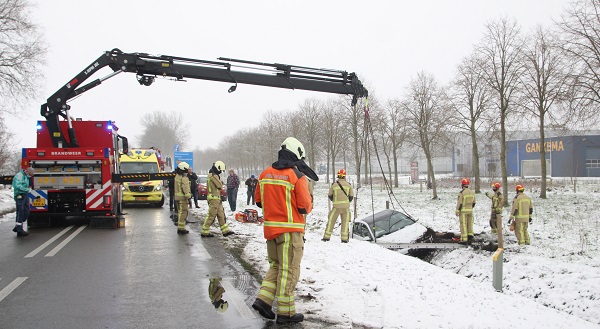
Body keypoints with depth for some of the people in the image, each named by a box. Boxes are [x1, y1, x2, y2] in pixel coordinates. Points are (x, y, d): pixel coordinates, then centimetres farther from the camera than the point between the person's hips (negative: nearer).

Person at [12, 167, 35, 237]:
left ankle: (17, 227, 23)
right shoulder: (19, 175, -12)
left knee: (26, 212, 10)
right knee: (20, 213, -6)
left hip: (25, 195, 9)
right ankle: (19, 231, -1)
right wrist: (27, 189, -16)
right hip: (20, 196, -9)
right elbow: (18, 186, -23)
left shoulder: (27, 176, 17)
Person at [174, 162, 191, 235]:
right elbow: (185, 188, -21)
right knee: (183, 213, -5)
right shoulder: (184, 178, -16)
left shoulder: (177, 176, 14)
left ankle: (179, 228, 23)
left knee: (180, 212, 17)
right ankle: (181, 229, -5)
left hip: (177, 196, 10)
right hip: (182, 197, -10)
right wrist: (188, 196, -18)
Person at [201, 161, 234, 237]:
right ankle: (205, 232, 0)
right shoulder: (214, 175, -16)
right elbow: (220, 186, -18)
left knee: (221, 214, 11)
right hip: (214, 198, -10)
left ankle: (225, 230, 15)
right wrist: (221, 182, 1)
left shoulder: (212, 175, 17)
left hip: (217, 199, 10)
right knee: (211, 215, -6)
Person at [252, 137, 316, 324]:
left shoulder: (265, 174, 5)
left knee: (276, 265, 21)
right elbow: (305, 206, -14)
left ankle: (263, 299, 11)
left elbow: (258, 200, 12)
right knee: (288, 270, 3)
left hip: (270, 228, 6)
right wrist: (309, 207, 8)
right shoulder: (298, 176, -14)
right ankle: (285, 312, 11)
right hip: (290, 230, -6)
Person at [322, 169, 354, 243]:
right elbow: (351, 196, 4)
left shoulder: (334, 184, -3)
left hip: (336, 206, -1)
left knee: (331, 221, 8)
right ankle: (344, 239, 5)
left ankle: (326, 237, 10)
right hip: (346, 206, 1)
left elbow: (330, 195, 5)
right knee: (345, 222, 7)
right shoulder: (348, 185, 0)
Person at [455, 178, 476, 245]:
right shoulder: (472, 192, 7)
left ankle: (464, 240, -2)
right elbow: (473, 203, 13)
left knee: (463, 225, -3)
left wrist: (457, 211, -7)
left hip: (463, 211, -6)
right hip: (470, 211, 6)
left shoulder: (461, 192, -13)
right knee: (470, 225, 11)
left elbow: (459, 203, -14)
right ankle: (470, 238, 12)